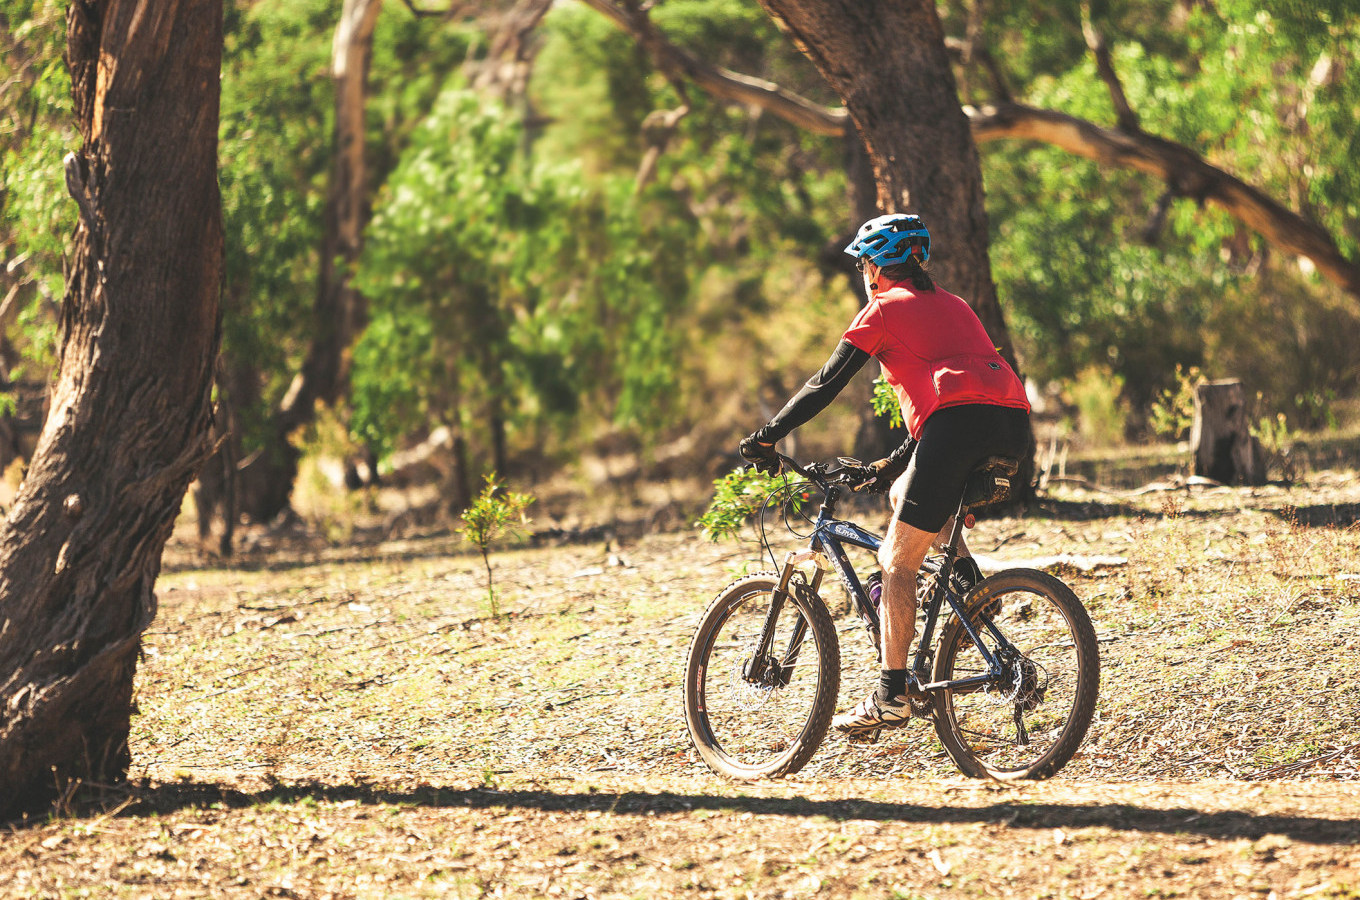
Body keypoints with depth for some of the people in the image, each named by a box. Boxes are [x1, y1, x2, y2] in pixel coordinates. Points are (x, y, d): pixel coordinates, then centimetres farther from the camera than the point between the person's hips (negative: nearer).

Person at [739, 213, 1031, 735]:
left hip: (960, 421, -7)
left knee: (897, 562, 1)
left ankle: (892, 695, -5)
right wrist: (895, 463, 44)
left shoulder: (886, 307, 11)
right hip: (1014, 423, 7)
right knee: (904, 493, 30)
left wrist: (765, 438, 17)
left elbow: (826, 384, 8)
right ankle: (967, 580, 11)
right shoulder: (950, 305, 32)